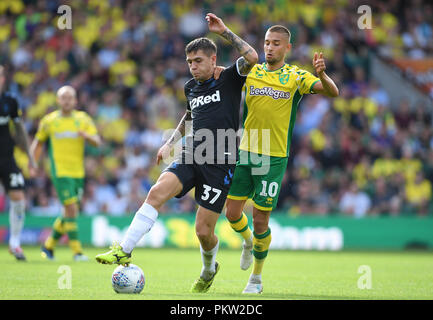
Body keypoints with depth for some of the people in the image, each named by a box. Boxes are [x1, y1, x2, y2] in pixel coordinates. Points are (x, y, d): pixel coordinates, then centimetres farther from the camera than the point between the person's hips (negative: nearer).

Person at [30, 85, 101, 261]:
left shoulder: (83, 119, 7)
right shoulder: (48, 121, 4)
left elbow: (97, 141, -1)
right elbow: (38, 142, 16)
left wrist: (87, 136, -22)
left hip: (78, 172, 3)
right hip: (60, 172, -3)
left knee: (69, 213, 8)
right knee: (71, 208, -15)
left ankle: (49, 245, 27)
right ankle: (77, 251, -12)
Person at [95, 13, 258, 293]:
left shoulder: (230, 79, -2)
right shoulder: (191, 87, 16)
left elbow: (252, 57, -22)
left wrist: (224, 31, -20)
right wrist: (171, 142, 29)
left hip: (220, 164, -5)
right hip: (191, 156, 5)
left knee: (204, 231, -4)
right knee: (158, 191, -23)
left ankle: (209, 269, 30)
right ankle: (124, 251, -25)